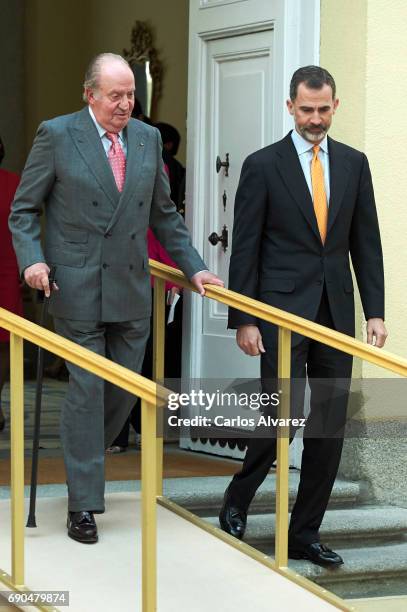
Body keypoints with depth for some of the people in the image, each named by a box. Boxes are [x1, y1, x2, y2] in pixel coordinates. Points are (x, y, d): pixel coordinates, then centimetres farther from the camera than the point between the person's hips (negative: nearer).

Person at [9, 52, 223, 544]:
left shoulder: (148, 139, 9)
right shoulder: (57, 135, -4)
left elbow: (164, 213, 17)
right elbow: (23, 210, -1)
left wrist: (192, 267, 11)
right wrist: (31, 260, -17)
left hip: (131, 288, 5)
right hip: (77, 287, -5)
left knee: (124, 390, 8)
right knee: (86, 389, -3)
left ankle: (83, 459, 33)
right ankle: (83, 503, 5)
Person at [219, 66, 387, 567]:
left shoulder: (353, 163, 9)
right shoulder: (263, 165, -3)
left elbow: (366, 242, 10)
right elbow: (245, 248, -3)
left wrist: (375, 311, 4)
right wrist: (243, 320, -7)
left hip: (335, 311, 4)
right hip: (282, 309, -4)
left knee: (330, 425, 4)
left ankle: (304, 533, 15)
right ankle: (236, 502, 20)